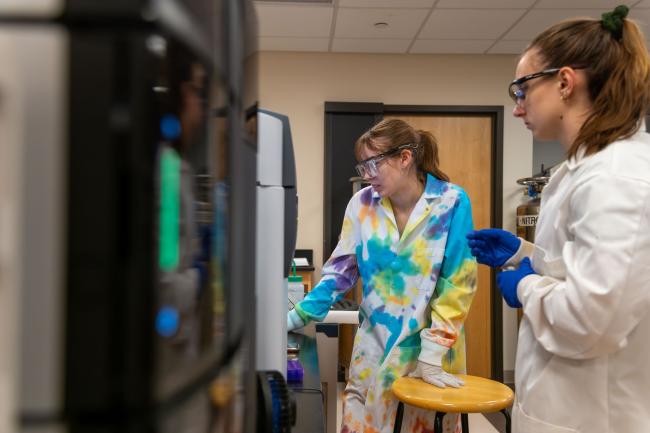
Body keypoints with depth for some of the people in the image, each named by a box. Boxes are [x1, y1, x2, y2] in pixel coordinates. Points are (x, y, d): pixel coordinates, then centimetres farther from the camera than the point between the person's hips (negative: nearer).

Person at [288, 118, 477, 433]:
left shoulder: (451, 203, -13)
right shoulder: (362, 204, -5)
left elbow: (456, 284, -13)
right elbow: (340, 271, 1)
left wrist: (433, 355, -16)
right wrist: (297, 316, -6)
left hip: (433, 349, -2)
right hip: (374, 346, 3)